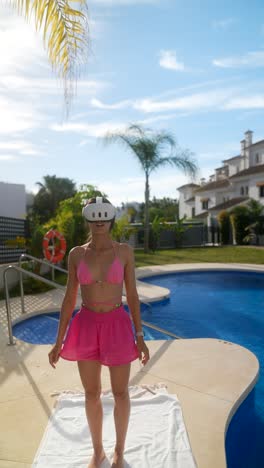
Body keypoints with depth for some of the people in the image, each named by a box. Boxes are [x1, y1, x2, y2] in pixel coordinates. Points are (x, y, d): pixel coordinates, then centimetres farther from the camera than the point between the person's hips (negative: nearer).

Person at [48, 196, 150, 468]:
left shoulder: (124, 251, -5)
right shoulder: (76, 254, -2)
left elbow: (132, 295, -1)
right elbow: (69, 298, 2)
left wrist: (140, 337, -3)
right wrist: (59, 341, 3)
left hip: (117, 326, -1)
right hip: (86, 326, 2)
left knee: (120, 393, 12)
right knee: (91, 393, 16)